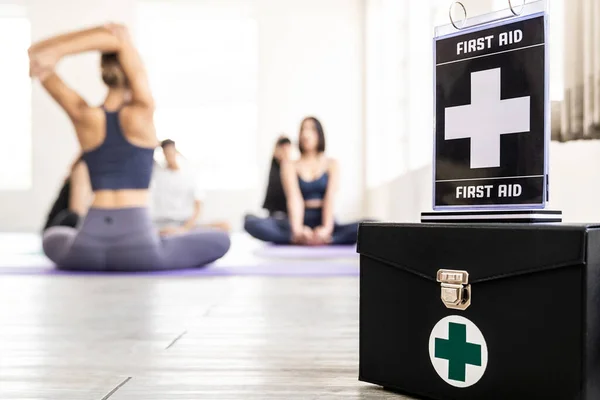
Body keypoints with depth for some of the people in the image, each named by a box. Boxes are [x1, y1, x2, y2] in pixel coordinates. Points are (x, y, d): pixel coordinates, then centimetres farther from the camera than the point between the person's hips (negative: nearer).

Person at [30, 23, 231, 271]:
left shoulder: (84, 117, -1)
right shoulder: (142, 113, -7)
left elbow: (35, 51, 3)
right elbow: (122, 43, -8)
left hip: (87, 248, 4)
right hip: (136, 242, -3)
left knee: (53, 237, 40)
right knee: (220, 240, 14)